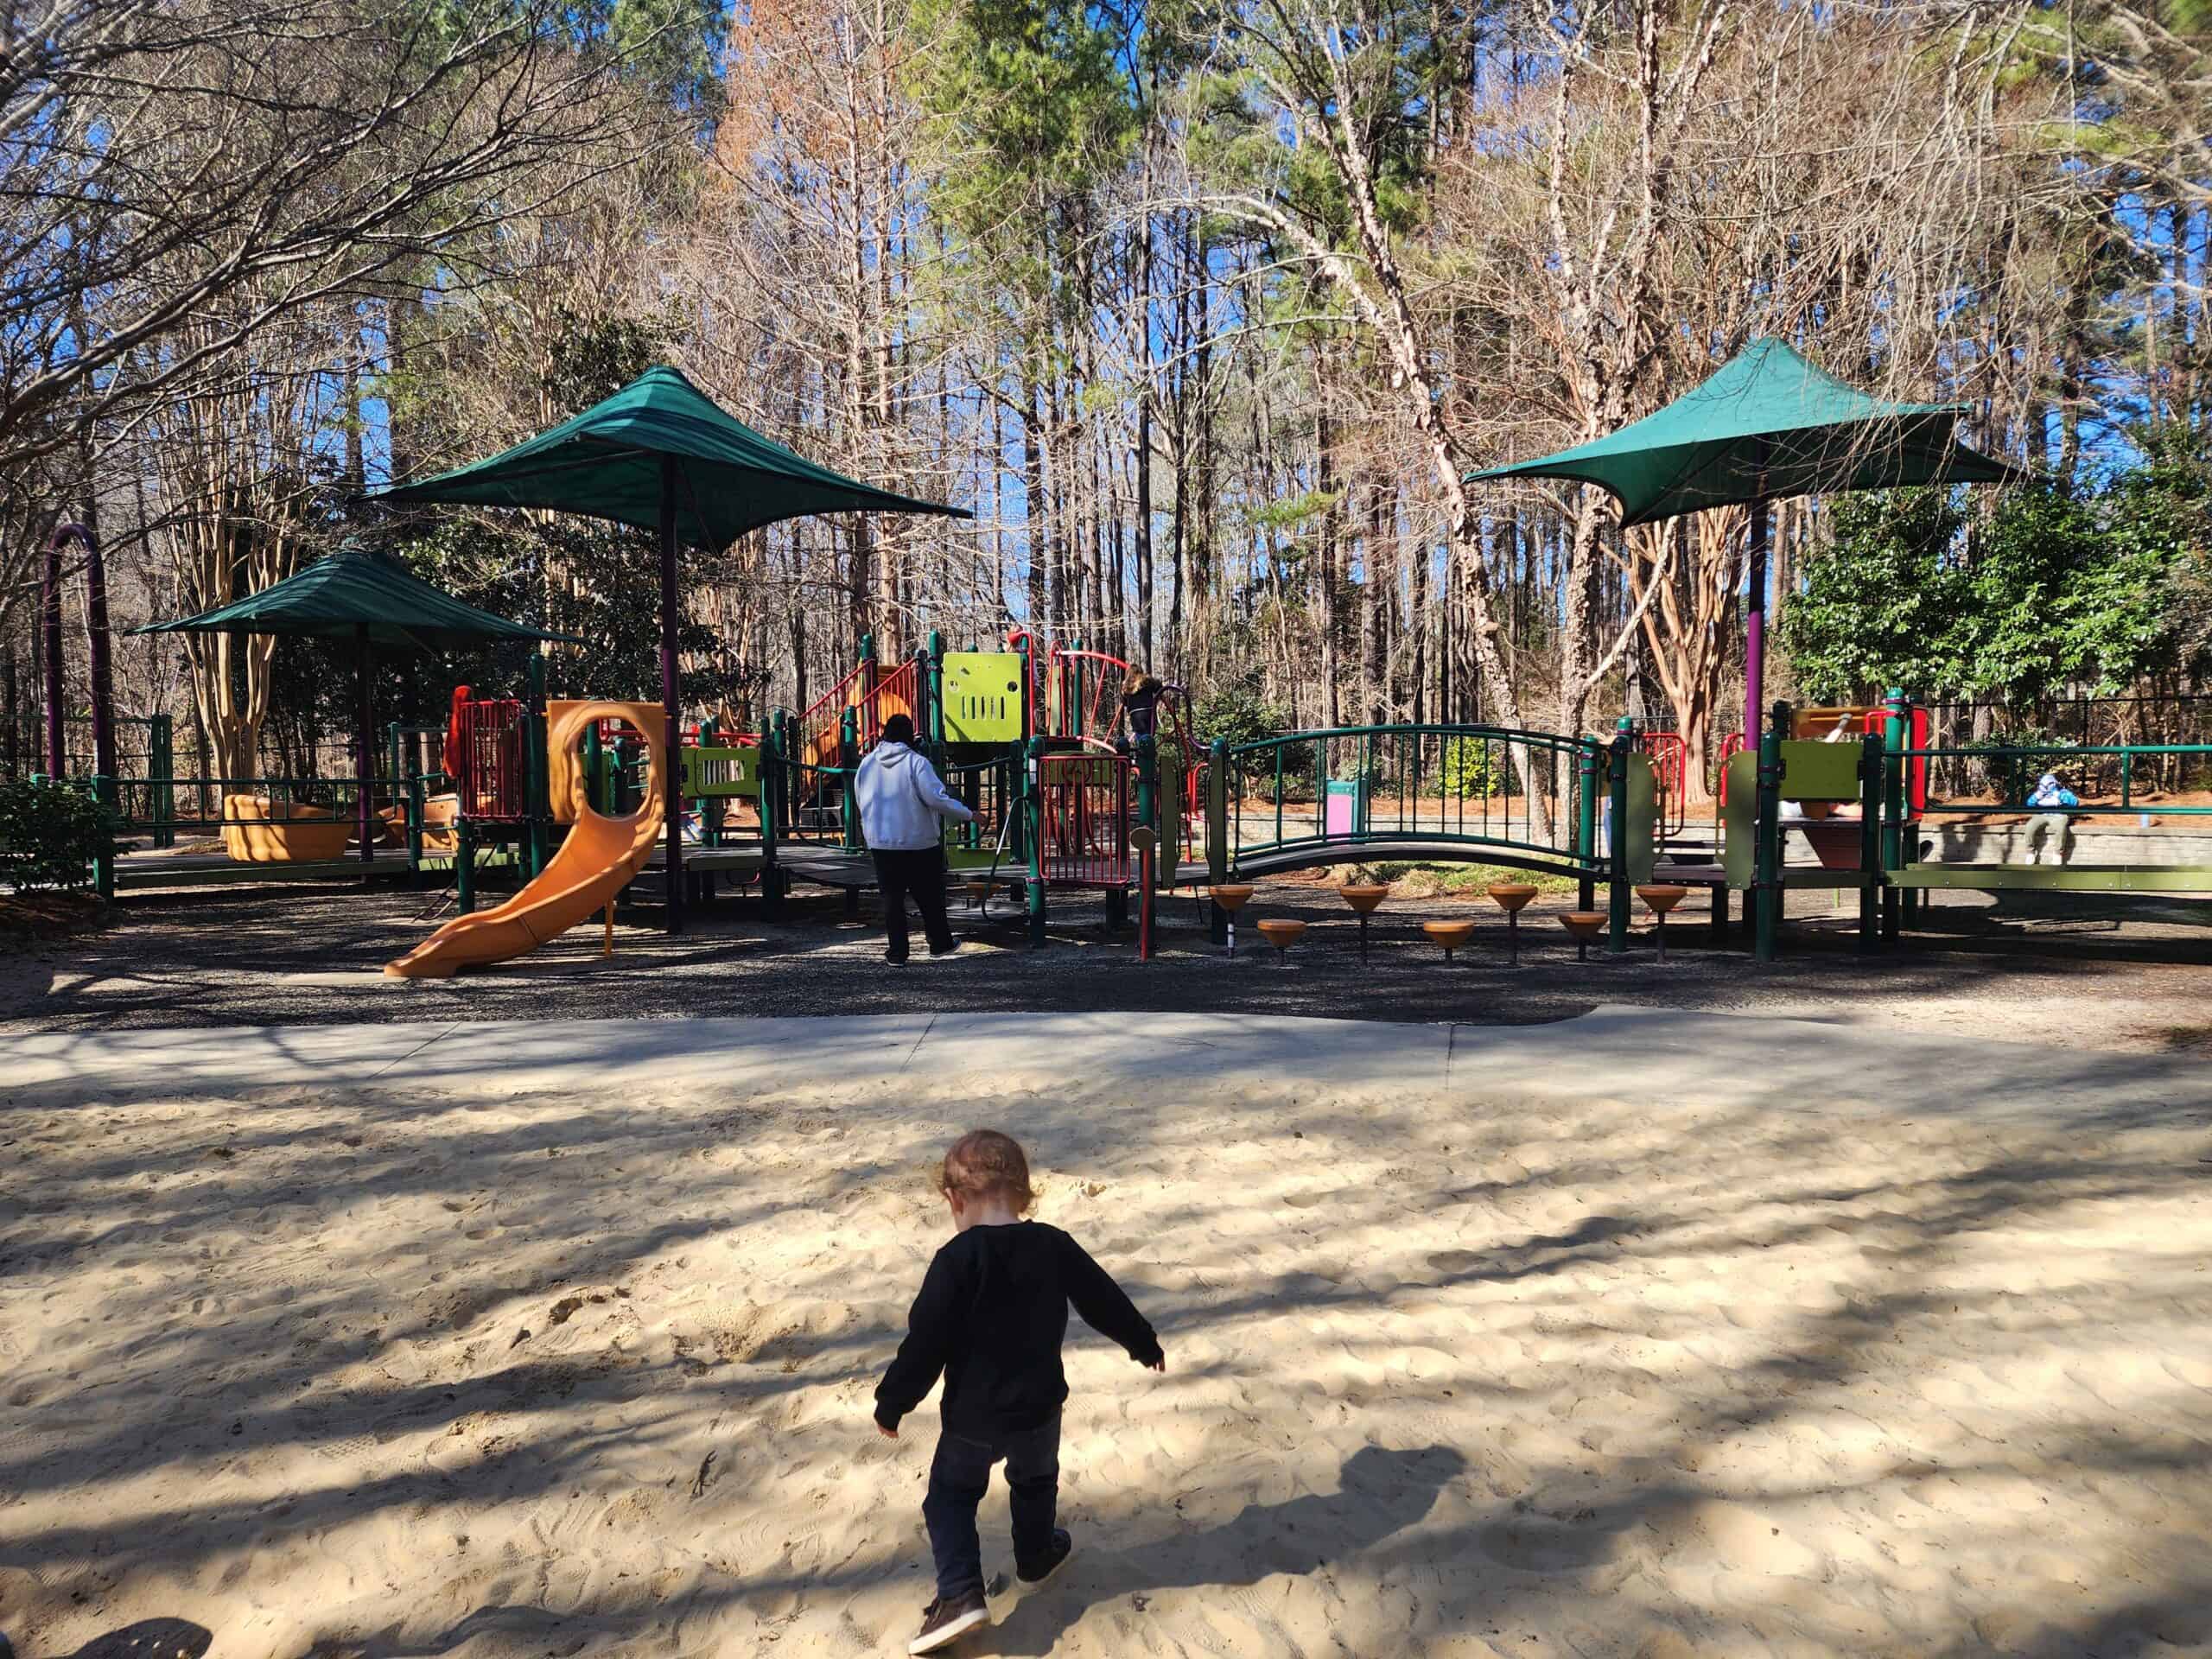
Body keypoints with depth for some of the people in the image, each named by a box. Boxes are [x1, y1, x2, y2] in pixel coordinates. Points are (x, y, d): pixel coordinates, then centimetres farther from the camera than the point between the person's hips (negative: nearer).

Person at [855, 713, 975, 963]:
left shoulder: (867, 763, 2)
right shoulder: (916, 762, -14)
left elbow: (861, 800, 11)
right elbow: (937, 799, -19)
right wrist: (968, 815, -8)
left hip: (881, 842, 3)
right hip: (919, 842, -3)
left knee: (892, 897, 8)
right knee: (929, 896, 12)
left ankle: (897, 951, 7)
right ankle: (940, 943, 23)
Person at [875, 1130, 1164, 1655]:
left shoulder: (957, 1259, -21)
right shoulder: (1055, 1247, -9)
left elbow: (926, 1341, -19)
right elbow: (1104, 1301, 3)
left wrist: (892, 1403, -5)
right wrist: (1143, 1343, 21)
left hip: (972, 1415, -4)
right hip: (1040, 1406, 4)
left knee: (951, 1496, 17)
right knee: (1035, 1482, 30)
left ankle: (959, 1593, 6)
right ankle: (1036, 1554, 48)